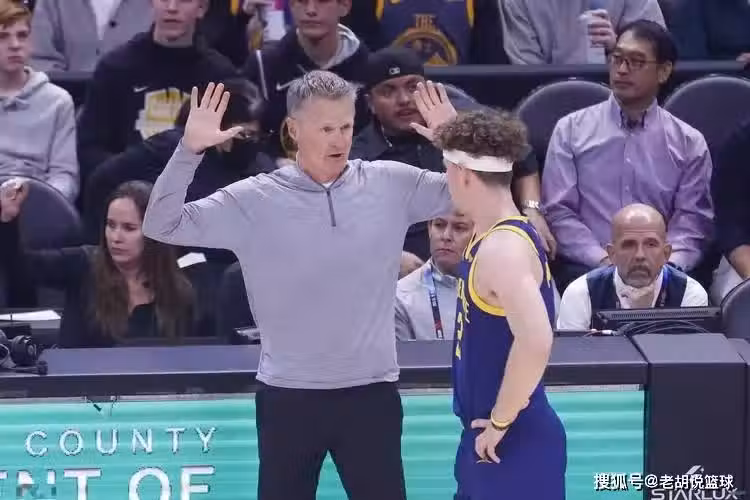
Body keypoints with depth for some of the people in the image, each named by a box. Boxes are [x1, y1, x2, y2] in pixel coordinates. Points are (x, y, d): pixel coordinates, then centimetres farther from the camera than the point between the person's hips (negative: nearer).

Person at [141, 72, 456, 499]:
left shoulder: (391, 185, 1)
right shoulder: (254, 200, -4)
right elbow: (163, 226, -6)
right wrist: (189, 150, -18)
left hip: (371, 392, 1)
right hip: (288, 397, -1)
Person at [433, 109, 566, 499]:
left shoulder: (503, 247, -23)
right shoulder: (492, 235, 7)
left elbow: (535, 342, -35)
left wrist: (500, 422, -25)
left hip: (515, 441, -10)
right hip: (483, 434, 10)